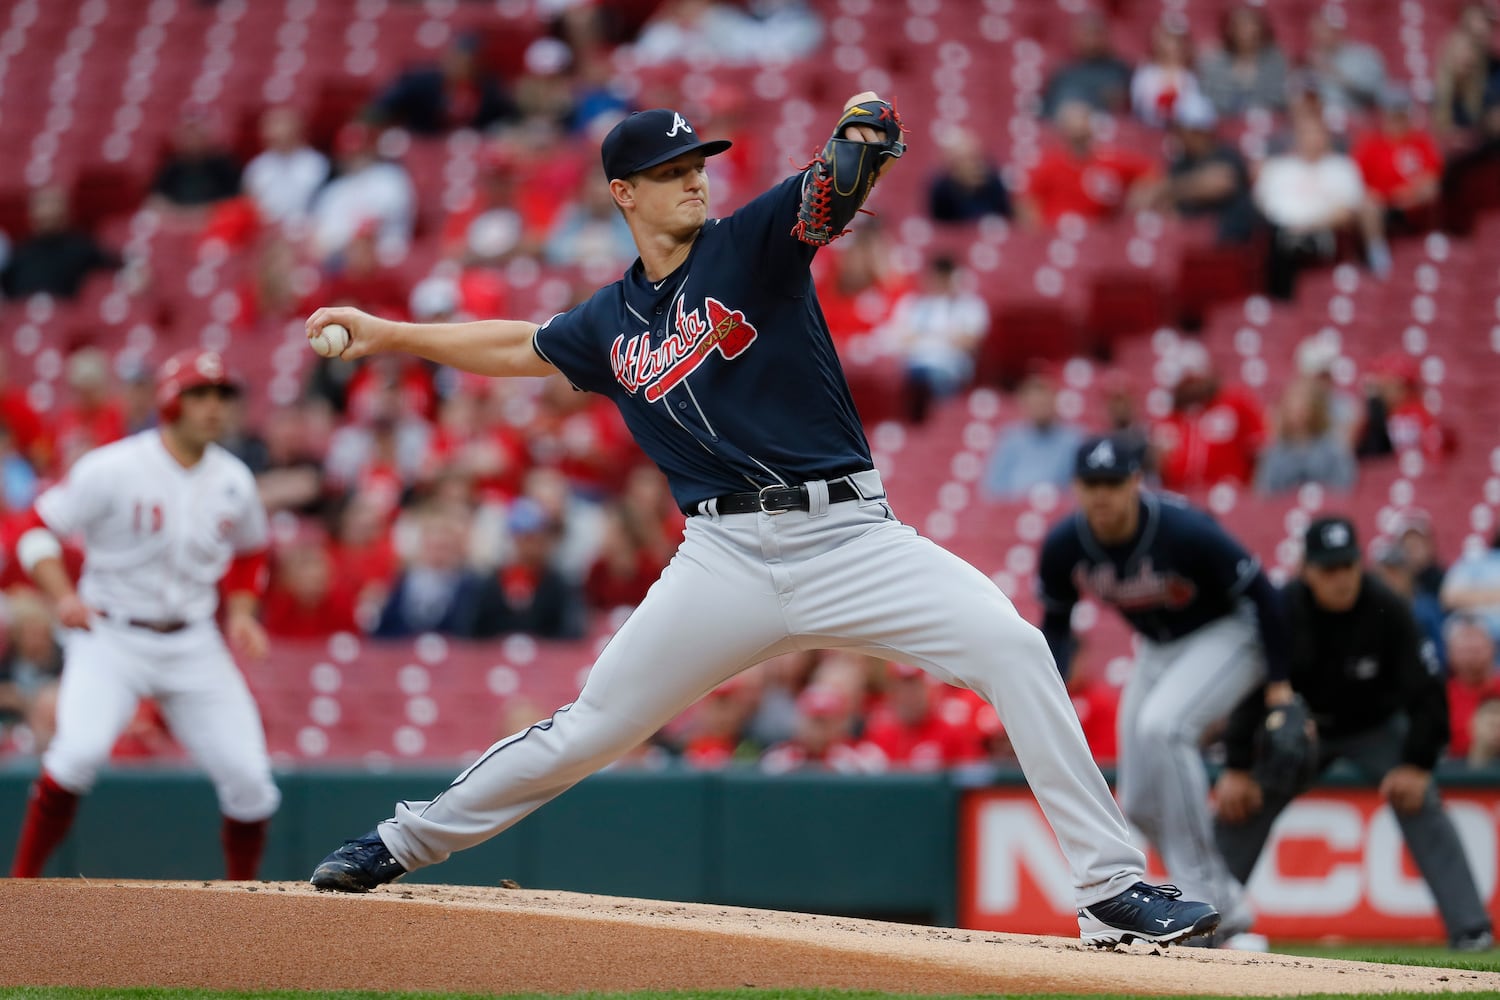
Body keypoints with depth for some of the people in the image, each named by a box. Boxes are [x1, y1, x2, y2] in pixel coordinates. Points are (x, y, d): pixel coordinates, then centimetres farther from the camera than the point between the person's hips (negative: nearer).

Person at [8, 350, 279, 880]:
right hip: (110, 637, -5)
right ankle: (21, 882, -16)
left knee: (248, 775, -2)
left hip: (194, 646, 5)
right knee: (80, 749, -29)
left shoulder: (234, 482, 3)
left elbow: (248, 553, 22)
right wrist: (64, 597, -23)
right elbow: (37, 530, -8)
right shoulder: (113, 469, -13)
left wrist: (240, 613, 5)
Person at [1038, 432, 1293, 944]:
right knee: (1141, 805, 2)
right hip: (1157, 649, 7)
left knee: (1161, 725, -33)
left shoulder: (1185, 531, -32)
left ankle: (1205, 892, -26)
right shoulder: (1064, 546, -16)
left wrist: (1279, 683, -19)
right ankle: (1224, 908, 20)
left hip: (1228, 634, -7)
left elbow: (1261, 594, -20)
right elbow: (1056, 622, 3)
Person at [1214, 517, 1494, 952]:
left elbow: (1425, 691, -19)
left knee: (1419, 802, -21)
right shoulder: (1282, 610, -24)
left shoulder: (1388, 612, -27)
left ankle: (1471, 929, -21)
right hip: (1301, 729, 2)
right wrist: (1237, 767, -14)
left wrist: (1417, 764, -21)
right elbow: (1250, 688, -14)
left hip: (1377, 728, -2)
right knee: (1237, 805, -5)